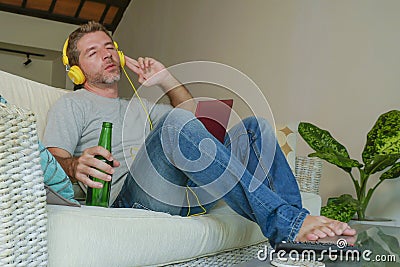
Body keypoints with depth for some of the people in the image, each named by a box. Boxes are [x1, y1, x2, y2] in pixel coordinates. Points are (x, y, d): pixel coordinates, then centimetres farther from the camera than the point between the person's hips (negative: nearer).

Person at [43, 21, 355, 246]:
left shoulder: (137, 107, 36)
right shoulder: (72, 104, 17)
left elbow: (193, 112, 38)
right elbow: (53, 162, 1)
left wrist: (165, 78, 25)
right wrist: (75, 166, -24)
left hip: (184, 197, 7)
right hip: (128, 198, -6)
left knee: (254, 127, -7)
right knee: (177, 123, -33)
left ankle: (300, 240, -24)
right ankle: (287, 223, -37)